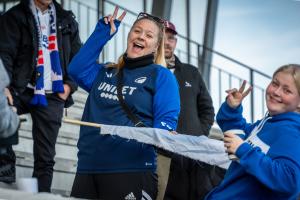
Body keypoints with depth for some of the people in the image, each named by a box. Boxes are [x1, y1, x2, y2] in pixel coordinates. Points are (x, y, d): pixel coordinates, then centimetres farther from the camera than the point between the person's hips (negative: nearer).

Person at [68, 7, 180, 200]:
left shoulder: (161, 76, 5)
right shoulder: (106, 72, 22)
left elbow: (166, 119, -6)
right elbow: (78, 70, 5)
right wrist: (103, 32, 9)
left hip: (132, 170, -5)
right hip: (88, 168, 5)